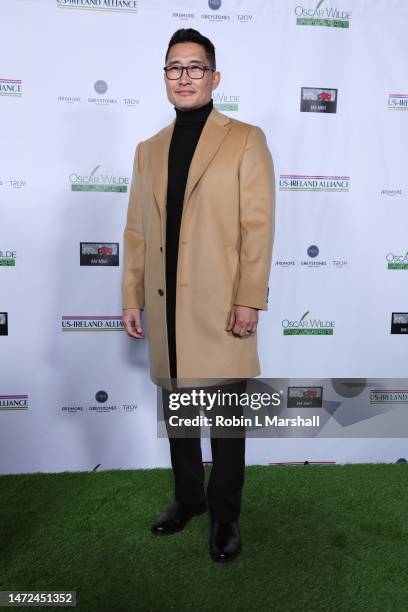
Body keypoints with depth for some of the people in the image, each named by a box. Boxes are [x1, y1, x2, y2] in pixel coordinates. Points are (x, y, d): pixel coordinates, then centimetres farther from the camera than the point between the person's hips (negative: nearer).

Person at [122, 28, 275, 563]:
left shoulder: (245, 140, 0)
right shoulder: (148, 150, 14)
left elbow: (259, 227, -7)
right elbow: (136, 231, 12)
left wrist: (249, 301, -13)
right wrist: (132, 298, 7)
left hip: (219, 308, -4)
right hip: (165, 308, 5)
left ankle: (225, 513, 25)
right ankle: (188, 497, 36)